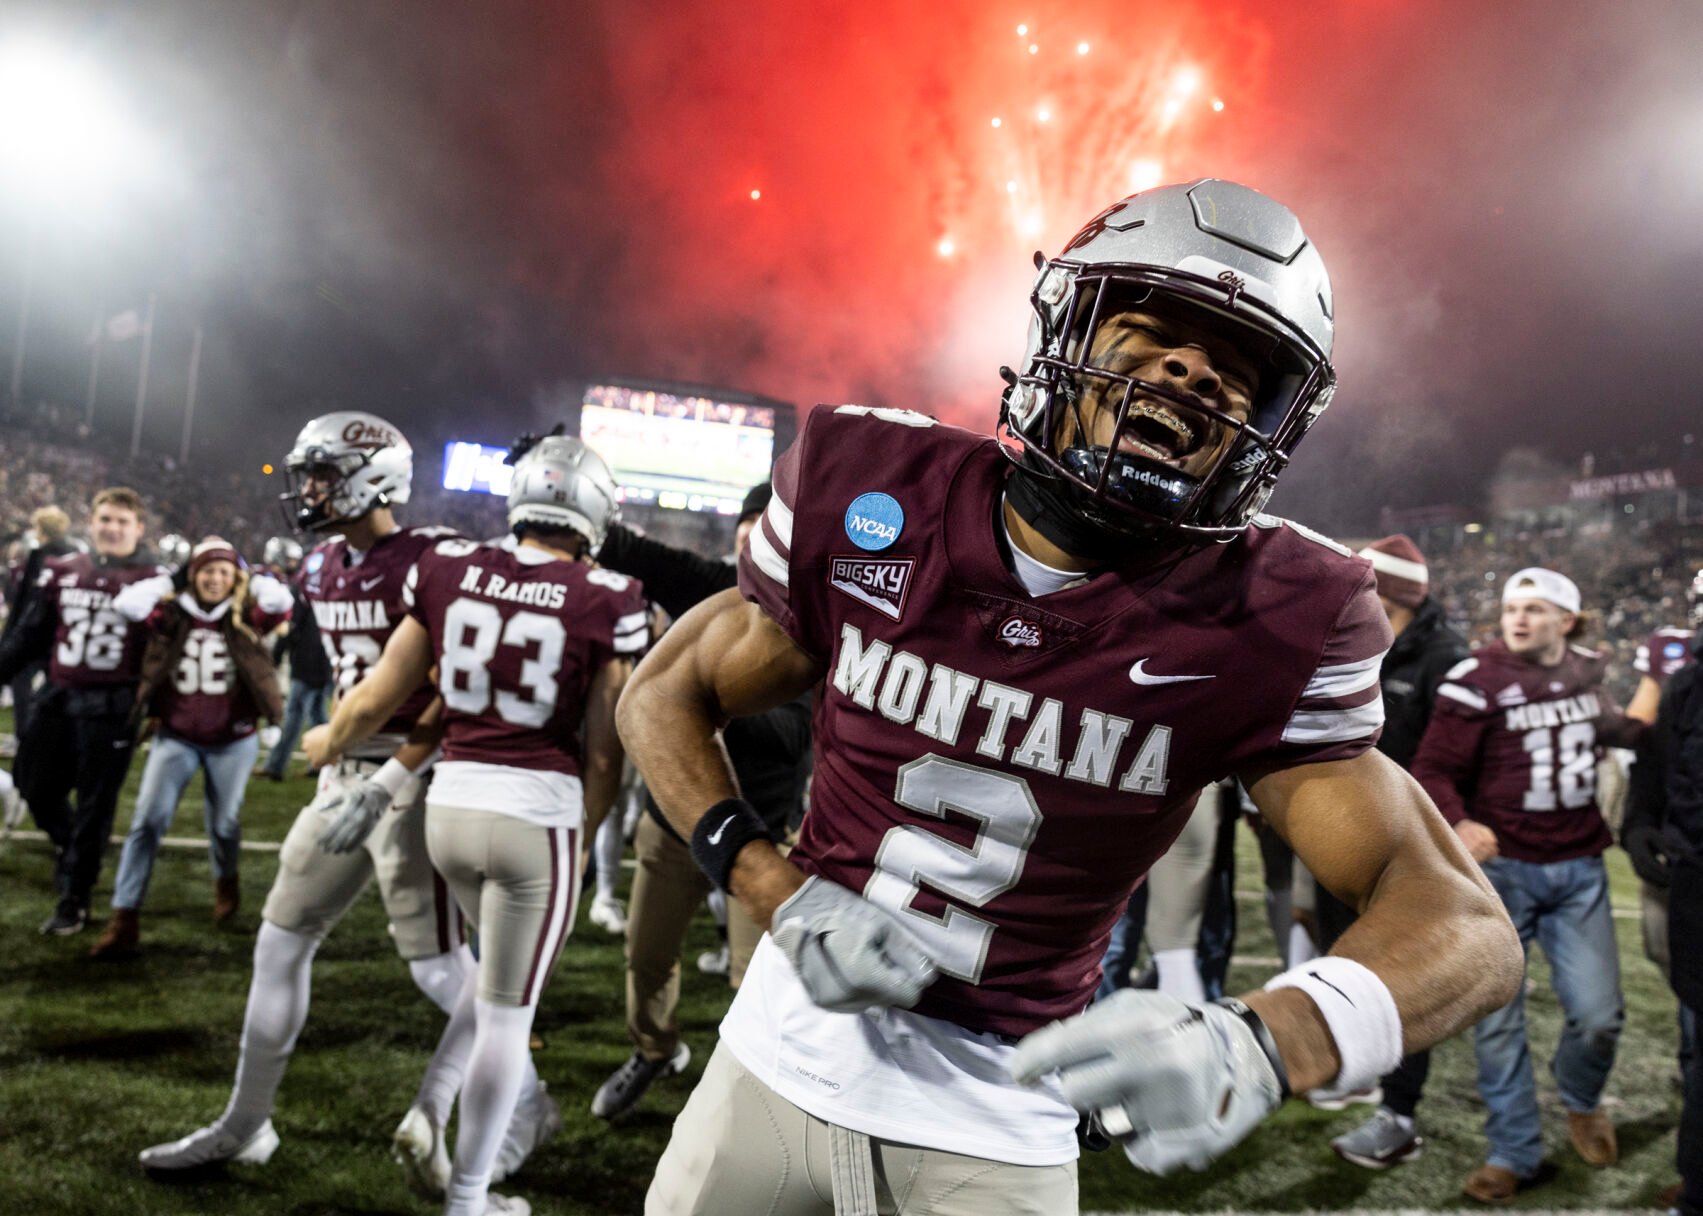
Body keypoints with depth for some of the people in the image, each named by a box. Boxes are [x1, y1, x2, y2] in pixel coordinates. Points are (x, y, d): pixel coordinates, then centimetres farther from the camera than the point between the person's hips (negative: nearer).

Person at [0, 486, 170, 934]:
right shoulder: (62, 572, 7)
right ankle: (71, 848, 43)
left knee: (95, 806, 4)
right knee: (37, 788, 13)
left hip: (112, 707, -4)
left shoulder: (155, 580, -6)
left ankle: (74, 902, 17)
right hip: (57, 698, 5)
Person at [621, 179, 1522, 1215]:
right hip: (790, 1046, 2)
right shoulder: (870, 496, -13)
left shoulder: (1265, 624, -17)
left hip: (998, 1125, -1)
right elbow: (664, 697, -1)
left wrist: (1252, 1046, -40)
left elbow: (1467, 923, -19)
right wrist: (780, 894, -17)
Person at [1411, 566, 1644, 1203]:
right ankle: (1514, 1152, 20)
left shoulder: (1586, 672, 6)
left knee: (1599, 1016, 2)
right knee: (1496, 1021, 4)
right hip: (1501, 868, -3)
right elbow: (1433, 770, -14)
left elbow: (1622, 731, 28)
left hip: (1579, 870, 4)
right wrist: (1458, 823, -31)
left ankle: (1581, 1101, 36)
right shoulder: (1476, 679, -11)